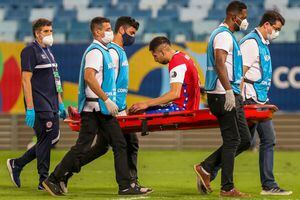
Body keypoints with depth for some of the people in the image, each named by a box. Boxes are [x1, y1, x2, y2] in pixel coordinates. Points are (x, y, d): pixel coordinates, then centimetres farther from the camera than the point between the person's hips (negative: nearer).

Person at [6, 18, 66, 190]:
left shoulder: (48, 51, 18)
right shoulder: (30, 51, -9)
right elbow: (26, 80, -15)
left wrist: (60, 104, 19)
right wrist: (30, 109, -20)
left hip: (52, 105, 9)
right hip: (39, 106, -9)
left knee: (53, 139, 9)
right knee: (46, 139, -8)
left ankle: (17, 164, 20)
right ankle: (44, 181, 0)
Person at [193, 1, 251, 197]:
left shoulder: (228, 35, 22)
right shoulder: (223, 35, -11)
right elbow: (219, 63, -24)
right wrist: (228, 90, -32)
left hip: (232, 96, 10)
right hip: (224, 95, -10)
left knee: (244, 140, 10)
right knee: (232, 141, -7)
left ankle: (206, 168, 11)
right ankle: (227, 188, -3)